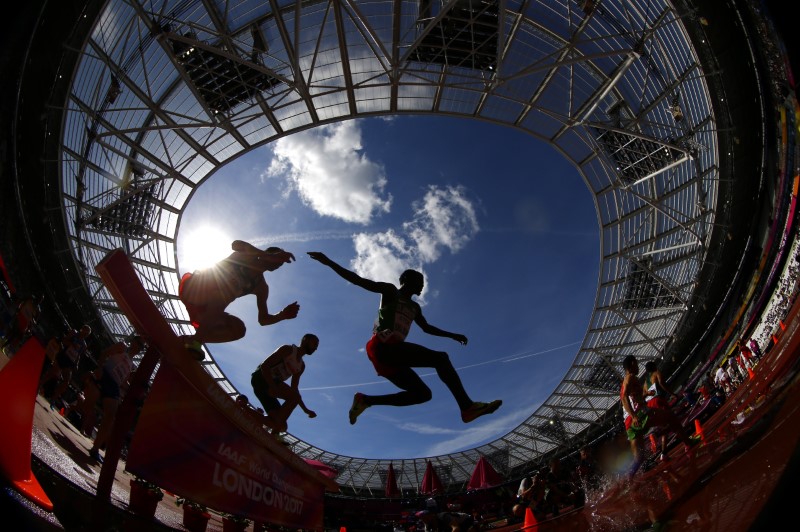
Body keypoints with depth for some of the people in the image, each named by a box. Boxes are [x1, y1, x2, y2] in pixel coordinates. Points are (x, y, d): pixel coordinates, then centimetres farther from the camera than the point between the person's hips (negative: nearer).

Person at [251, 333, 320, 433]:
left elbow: (294, 389, 19)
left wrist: (305, 409, 11)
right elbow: (265, 366, -14)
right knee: (294, 397, -26)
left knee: (280, 423, -2)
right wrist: (273, 387, -27)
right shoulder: (288, 350, -5)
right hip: (261, 378, -9)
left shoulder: (301, 366, 19)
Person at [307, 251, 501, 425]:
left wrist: (452, 335, 35)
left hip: (390, 354, 9)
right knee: (440, 358, -17)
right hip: (382, 346, -9)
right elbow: (358, 280, 2)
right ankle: (467, 407, -28)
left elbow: (427, 328, 44)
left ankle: (366, 400, 4)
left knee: (422, 394, 5)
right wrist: (328, 262, -8)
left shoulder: (414, 307, 31)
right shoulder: (391, 291, 9)